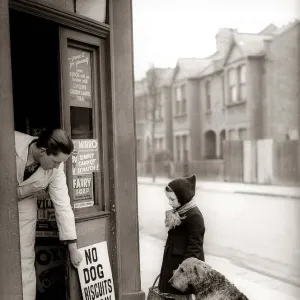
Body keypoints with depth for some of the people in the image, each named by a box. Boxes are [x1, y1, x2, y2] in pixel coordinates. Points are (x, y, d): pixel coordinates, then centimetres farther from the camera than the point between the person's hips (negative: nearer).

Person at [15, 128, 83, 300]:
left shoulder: (55, 166, -20)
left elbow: (62, 204, -16)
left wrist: (73, 247, -14)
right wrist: (21, 190, -28)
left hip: (24, 205, 2)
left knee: (25, 260, -3)